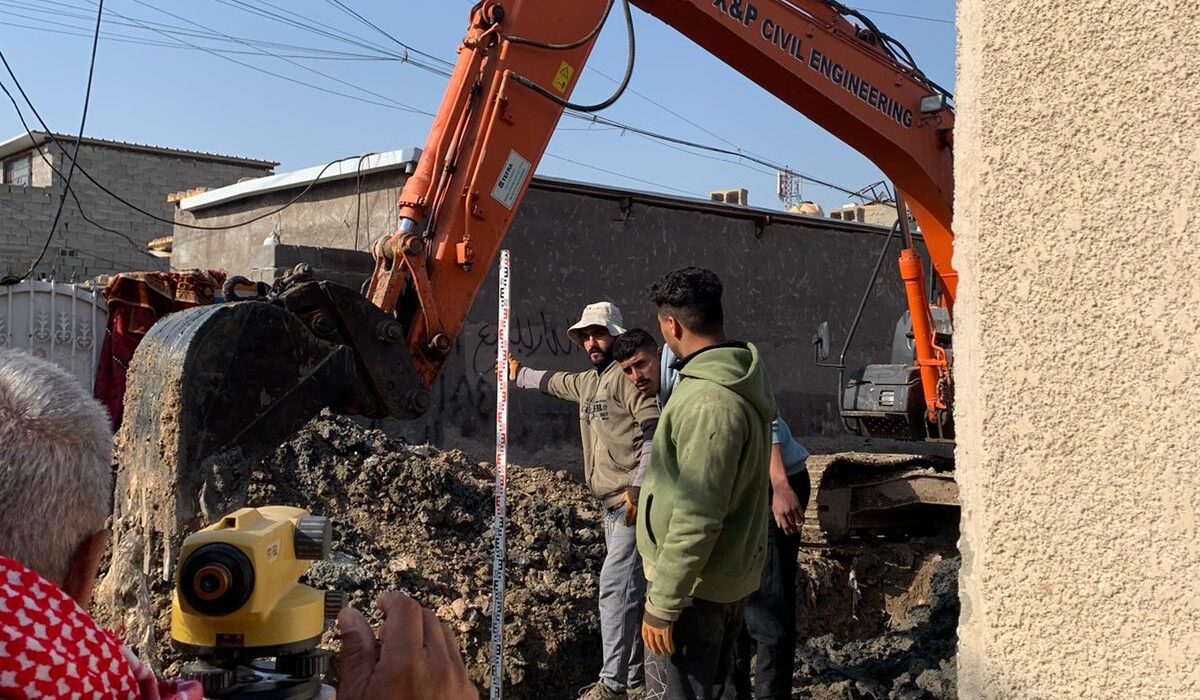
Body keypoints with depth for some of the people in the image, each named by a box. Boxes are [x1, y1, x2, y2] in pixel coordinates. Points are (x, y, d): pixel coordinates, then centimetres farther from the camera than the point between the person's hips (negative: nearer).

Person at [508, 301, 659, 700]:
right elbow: (554, 382, 40)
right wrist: (519, 375, 54)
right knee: (630, 590, 11)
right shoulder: (586, 382, 18)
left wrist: (638, 488, -23)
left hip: (635, 500, -9)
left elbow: (655, 432, -19)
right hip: (614, 504, 9)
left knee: (615, 587, -10)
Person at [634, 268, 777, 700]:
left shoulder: (708, 401, -25)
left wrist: (662, 603, -21)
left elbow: (697, 518, -27)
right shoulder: (743, 380, 6)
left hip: (695, 584, -10)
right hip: (732, 575, 10)